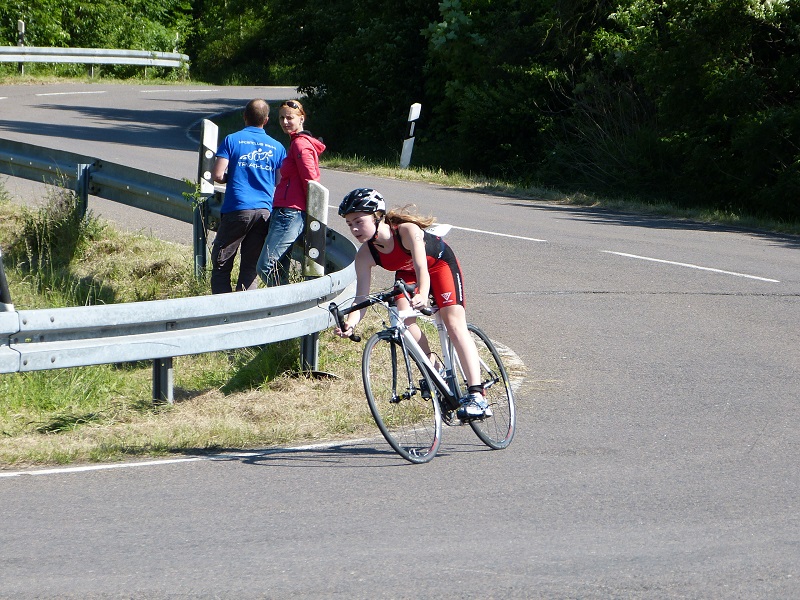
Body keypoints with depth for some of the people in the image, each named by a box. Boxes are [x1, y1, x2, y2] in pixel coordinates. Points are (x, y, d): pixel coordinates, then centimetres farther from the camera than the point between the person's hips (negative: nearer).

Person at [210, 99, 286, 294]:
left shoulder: (232, 140, -1)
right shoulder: (277, 147, 8)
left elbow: (217, 175, -7)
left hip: (237, 209, -3)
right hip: (265, 211, 3)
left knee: (221, 264, 5)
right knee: (251, 268, 8)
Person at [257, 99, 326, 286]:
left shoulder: (300, 144, -10)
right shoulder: (299, 142, 22)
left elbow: (310, 181, -16)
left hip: (290, 213, -11)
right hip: (288, 213, 11)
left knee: (266, 268, -15)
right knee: (279, 270, 10)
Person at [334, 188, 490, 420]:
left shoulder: (407, 231, -39)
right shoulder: (365, 255, -26)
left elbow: (422, 270, -49)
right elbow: (361, 296, -28)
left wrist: (422, 296, -70)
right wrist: (349, 324, -49)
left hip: (440, 264, -4)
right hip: (406, 274, 4)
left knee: (454, 323, -16)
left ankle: (476, 395, -23)